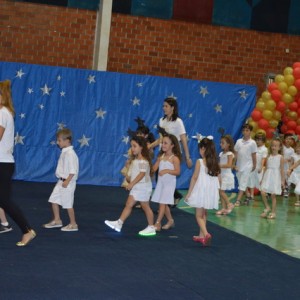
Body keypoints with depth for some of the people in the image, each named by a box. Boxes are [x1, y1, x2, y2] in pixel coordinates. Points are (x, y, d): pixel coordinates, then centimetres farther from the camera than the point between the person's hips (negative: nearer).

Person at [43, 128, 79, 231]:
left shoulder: (70, 154, -20)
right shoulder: (64, 152, 10)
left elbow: (73, 171, -23)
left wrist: (67, 181, -24)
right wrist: (62, 180, 17)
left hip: (68, 182, -10)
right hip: (61, 181, 10)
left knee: (68, 204, -2)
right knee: (53, 200, 13)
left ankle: (73, 224, 8)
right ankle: (57, 220, 25)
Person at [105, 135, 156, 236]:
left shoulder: (143, 160, -18)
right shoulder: (135, 160, 13)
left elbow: (142, 174, -24)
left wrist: (132, 183, -25)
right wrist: (130, 180, 9)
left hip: (143, 187, -9)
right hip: (136, 187, 9)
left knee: (145, 207, 1)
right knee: (128, 204, 3)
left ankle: (151, 228, 12)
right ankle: (119, 223, -1)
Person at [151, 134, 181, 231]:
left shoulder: (174, 158, -10)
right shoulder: (161, 157, 8)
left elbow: (177, 171, -16)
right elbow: (154, 168, 5)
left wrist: (167, 171, -25)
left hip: (169, 182, -7)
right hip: (160, 182, 7)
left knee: (163, 203, -8)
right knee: (163, 204, 13)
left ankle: (158, 223, -7)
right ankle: (170, 221, 28)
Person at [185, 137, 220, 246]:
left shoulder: (200, 162, -12)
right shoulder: (215, 163, 3)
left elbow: (194, 178, -10)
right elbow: (218, 179, 7)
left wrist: (189, 192, -4)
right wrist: (216, 192, 19)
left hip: (201, 191, -5)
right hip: (211, 192, 6)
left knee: (199, 216, 0)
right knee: (203, 214, 21)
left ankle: (206, 234, -22)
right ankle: (201, 235, 28)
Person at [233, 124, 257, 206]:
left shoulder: (252, 143, -5)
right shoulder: (239, 141, 3)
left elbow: (253, 155, 1)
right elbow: (236, 154, 5)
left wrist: (254, 165, 6)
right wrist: (234, 164, 1)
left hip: (247, 166, -4)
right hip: (239, 165, 4)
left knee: (243, 183, -8)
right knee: (241, 183, 11)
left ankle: (238, 200, -14)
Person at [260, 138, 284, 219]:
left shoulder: (280, 157, -3)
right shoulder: (268, 157, 7)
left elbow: (281, 170, -2)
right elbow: (266, 168, 11)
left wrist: (283, 180, -4)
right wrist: (262, 179, 11)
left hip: (275, 177, -3)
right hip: (267, 176, 3)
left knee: (273, 195, 1)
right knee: (263, 193, -9)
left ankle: (273, 212, 12)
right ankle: (267, 208, 13)